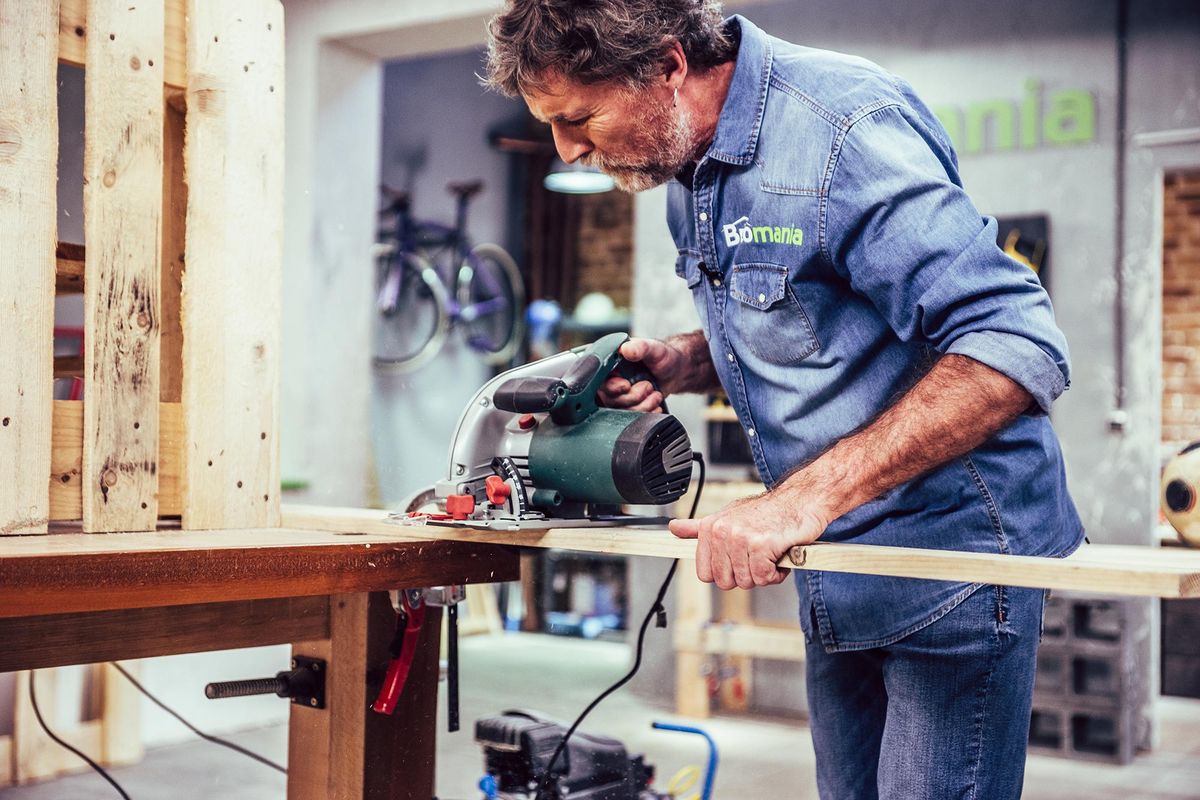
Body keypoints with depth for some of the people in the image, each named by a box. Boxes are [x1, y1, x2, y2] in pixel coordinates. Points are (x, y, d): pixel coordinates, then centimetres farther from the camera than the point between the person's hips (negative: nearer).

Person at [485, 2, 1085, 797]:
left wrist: (803, 498, -36)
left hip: (950, 552, -8)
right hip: (838, 573, 9)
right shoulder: (688, 172, 6)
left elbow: (1018, 350, -31)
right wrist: (683, 361, -1)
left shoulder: (845, 128, -23)